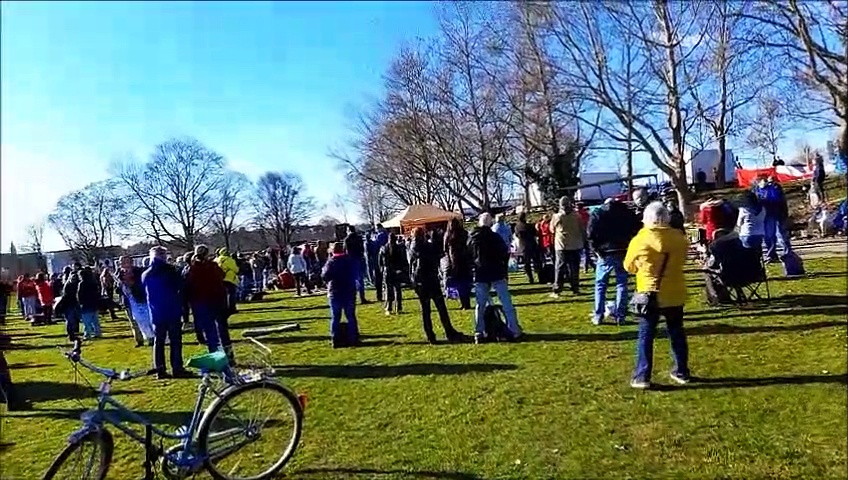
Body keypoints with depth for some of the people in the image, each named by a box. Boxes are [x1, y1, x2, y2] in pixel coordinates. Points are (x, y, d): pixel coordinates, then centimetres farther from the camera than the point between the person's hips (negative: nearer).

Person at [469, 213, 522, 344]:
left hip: (480, 276, 3)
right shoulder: (495, 236, -4)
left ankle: (479, 334, 6)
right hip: (497, 274, -3)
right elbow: (505, 253, -2)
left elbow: (468, 257, 10)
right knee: (507, 304, 2)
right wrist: (504, 269, 11)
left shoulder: (471, 238, 5)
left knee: (480, 305, 9)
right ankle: (514, 331, 2)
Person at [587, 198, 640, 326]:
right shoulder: (628, 213, 10)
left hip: (605, 253, -1)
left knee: (600, 285, 7)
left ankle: (598, 316, 6)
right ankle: (620, 316, 6)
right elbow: (636, 231, 2)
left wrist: (596, 249, -2)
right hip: (623, 253, 1)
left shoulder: (597, 214, 5)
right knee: (622, 284, 7)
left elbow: (591, 234, -7)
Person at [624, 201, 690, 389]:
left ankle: (642, 377, 3)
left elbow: (629, 266, 1)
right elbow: (682, 261, 16)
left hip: (650, 295, -3)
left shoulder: (640, 240, -12)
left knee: (645, 336, 3)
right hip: (675, 294, 4)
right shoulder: (679, 238, -1)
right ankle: (682, 372, 27)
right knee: (677, 334, 17)